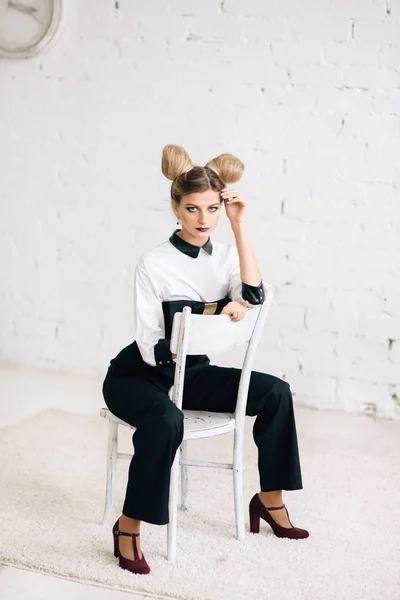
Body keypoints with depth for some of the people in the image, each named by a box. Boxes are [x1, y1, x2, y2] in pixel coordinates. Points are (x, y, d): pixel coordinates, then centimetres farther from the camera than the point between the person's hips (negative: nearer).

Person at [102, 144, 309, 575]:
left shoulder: (226, 255, -1)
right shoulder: (154, 264, -18)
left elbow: (253, 298, -23)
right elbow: (152, 349, -21)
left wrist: (240, 227, -22)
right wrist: (211, 316, -30)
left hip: (190, 373, 6)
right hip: (137, 377, -6)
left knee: (275, 392, -10)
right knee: (167, 421, -38)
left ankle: (269, 500, 4)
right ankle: (128, 526, -20)